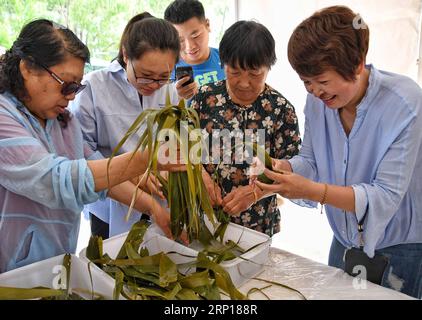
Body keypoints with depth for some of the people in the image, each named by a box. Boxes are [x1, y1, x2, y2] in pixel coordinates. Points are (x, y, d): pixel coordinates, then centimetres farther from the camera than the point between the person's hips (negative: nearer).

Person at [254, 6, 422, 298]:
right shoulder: (318, 100, -10)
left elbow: (387, 196, -28)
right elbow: (312, 162, -1)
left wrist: (312, 190, -40)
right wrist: (285, 168, -24)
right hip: (345, 242, 5)